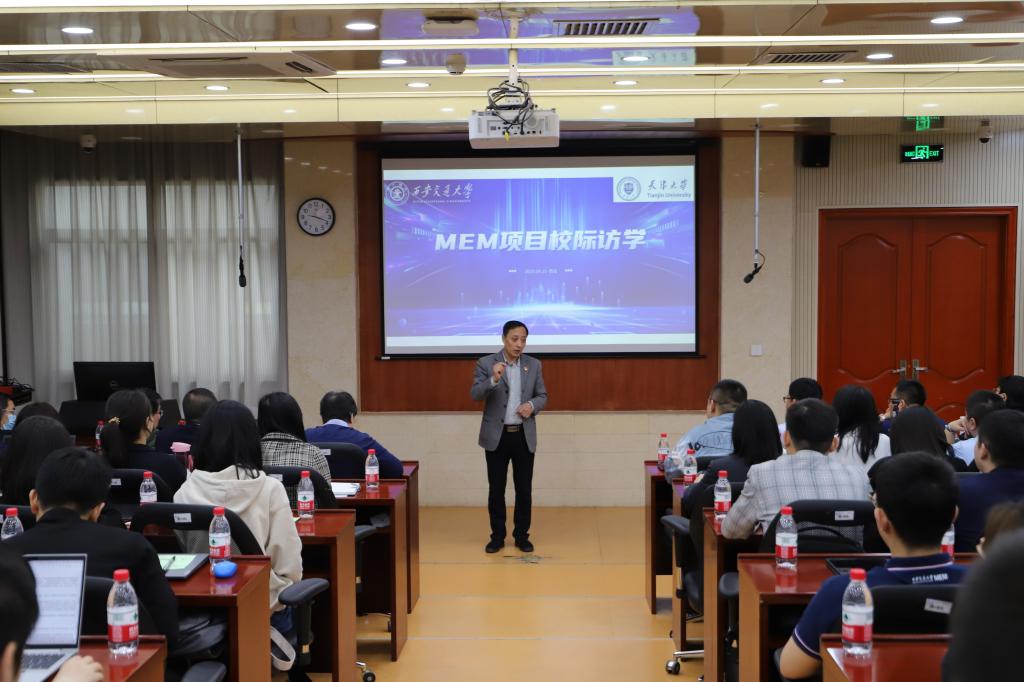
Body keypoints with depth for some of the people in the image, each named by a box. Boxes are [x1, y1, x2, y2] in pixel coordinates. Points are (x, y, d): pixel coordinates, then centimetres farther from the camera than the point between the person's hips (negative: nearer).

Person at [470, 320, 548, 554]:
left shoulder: (534, 364, 5)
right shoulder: (486, 363, -4)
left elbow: (542, 396, 10)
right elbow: (475, 395, -14)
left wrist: (532, 405, -12)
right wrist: (493, 380, -31)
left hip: (524, 436, 2)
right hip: (497, 435, -2)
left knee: (524, 489, 5)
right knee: (496, 489, 4)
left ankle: (522, 535, 17)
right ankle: (497, 536, 15)